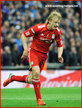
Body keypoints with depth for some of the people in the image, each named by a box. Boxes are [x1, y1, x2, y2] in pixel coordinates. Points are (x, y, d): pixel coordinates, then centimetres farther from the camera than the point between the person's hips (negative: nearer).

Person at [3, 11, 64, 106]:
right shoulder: (39, 28, -19)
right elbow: (24, 35, -8)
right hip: (33, 52, -5)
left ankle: (12, 77, 32)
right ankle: (39, 99, -19)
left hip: (43, 55, 5)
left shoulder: (57, 32, -6)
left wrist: (59, 55, -11)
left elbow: (60, 45, 8)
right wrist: (25, 49, -14)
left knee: (31, 80, 4)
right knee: (36, 72, -29)